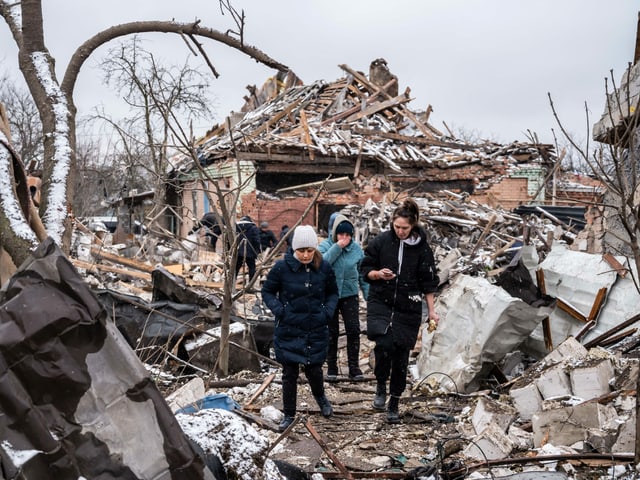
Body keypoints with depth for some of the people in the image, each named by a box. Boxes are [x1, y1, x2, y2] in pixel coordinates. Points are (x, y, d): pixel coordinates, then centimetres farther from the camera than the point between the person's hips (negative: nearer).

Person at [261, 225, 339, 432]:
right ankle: (288, 415, 25)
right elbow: (267, 291, 1)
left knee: (314, 370, 10)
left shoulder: (324, 268, -5)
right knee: (289, 374, 7)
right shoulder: (282, 267, -12)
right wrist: (278, 309, -13)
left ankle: (320, 396, 44)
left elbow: (333, 293, 10)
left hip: (316, 331, 1)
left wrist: (328, 311, -6)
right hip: (289, 331, -1)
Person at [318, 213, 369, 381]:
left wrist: (368, 295, 2)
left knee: (354, 331, -3)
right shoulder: (325, 246, -6)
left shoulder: (356, 248, -1)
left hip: (350, 295, 1)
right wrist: (337, 247, -26)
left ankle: (354, 367, 8)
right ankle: (331, 367, 19)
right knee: (332, 332, 7)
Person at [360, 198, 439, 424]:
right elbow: (366, 270, 7)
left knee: (401, 354, 4)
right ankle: (381, 386, 0)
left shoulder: (422, 248, -1)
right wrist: (378, 274, -14)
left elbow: (428, 282, 5)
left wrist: (431, 311, 3)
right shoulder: (380, 242, -2)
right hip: (380, 302, 0)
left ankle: (394, 404, 21)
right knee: (384, 342, -25)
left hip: (408, 308, 1)